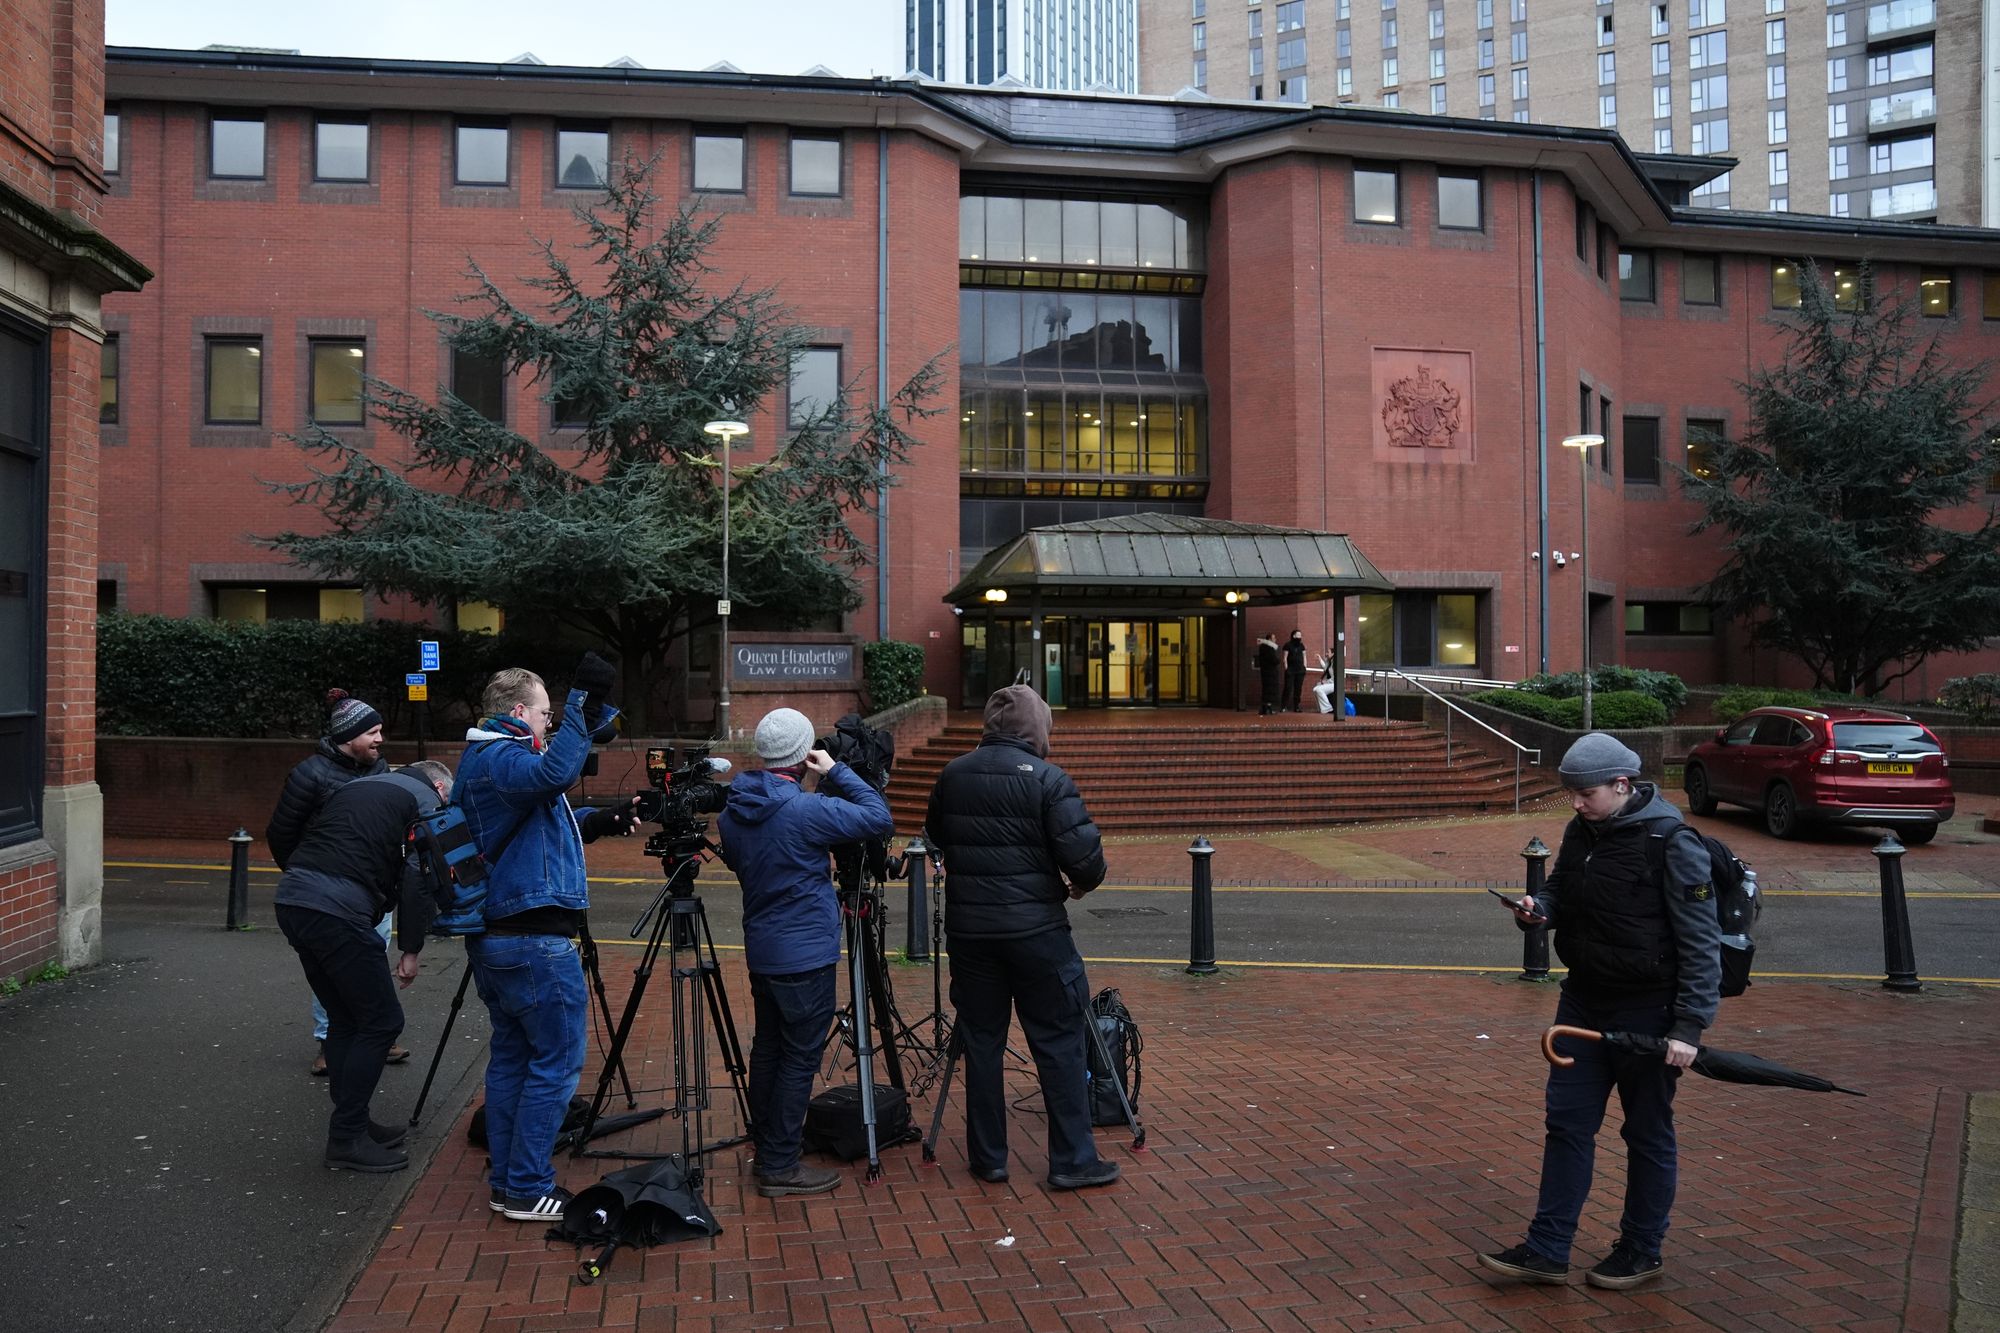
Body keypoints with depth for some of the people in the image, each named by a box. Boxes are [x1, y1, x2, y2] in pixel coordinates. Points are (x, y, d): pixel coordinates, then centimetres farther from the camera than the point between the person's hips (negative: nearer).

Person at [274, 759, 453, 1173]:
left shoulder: (358, 786, 27)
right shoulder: (425, 801, 6)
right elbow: (418, 880, -6)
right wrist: (411, 950, 0)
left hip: (291, 899, 8)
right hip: (337, 910, -8)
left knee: (345, 1019, 19)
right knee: (381, 1021, 2)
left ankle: (352, 1123, 27)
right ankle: (347, 1140, 5)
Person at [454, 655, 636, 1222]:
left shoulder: (483, 757, 17)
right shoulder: (501, 758, -15)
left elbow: (537, 822, 25)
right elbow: (553, 775, -38)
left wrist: (597, 822, 13)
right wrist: (584, 705, -36)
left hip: (495, 937, 10)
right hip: (537, 943, -10)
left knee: (511, 1058, 16)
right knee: (556, 1063, -2)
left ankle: (507, 1183, 24)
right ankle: (529, 1191, 5)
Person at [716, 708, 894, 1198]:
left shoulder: (733, 809, 3)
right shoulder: (806, 810, -22)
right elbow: (880, 817, -17)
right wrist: (836, 771, -10)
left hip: (761, 950, 8)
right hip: (804, 955, -8)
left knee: (768, 1047, 19)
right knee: (799, 1058, 0)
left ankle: (765, 1145, 32)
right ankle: (779, 1167, 6)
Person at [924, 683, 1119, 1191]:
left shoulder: (952, 775, 4)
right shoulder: (1047, 778, -11)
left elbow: (935, 838, 19)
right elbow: (1083, 854, -16)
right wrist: (1085, 882, 5)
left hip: (968, 927, 4)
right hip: (1035, 928, -4)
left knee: (980, 1041, 12)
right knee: (1058, 1043, 5)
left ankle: (987, 1158, 19)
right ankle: (1073, 1161, 9)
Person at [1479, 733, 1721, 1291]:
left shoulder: (1671, 842, -19)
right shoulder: (1581, 832, 3)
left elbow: (1701, 942, -18)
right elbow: (1561, 892, 19)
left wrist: (1690, 1024, -20)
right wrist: (1538, 908, -5)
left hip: (1646, 1013, -7)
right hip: (1584, 1001, 7)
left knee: (1648, 1134, 10)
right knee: (1567, 1122, 9)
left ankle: (1641, 1251, 27)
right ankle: (1547, 1249, 17)